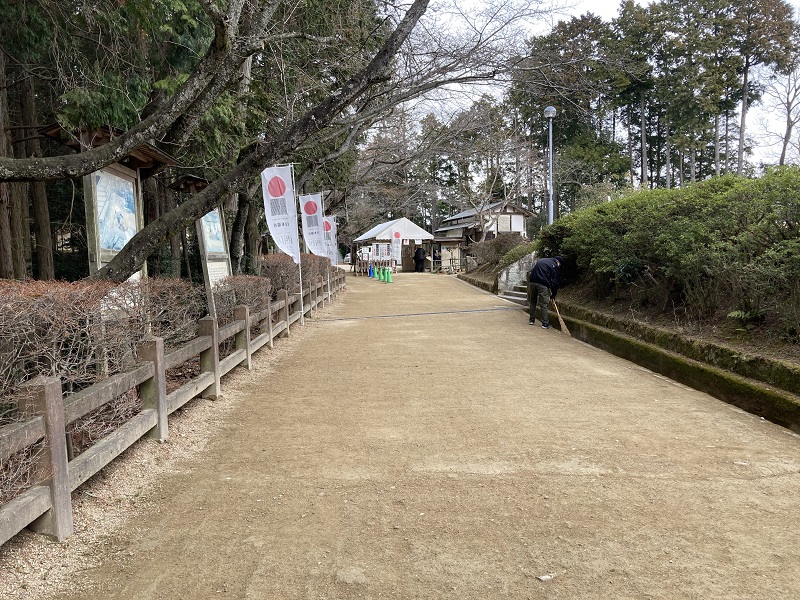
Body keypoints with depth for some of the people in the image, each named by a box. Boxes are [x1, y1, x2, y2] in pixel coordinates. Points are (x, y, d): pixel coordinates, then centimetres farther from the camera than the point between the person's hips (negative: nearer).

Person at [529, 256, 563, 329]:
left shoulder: (541, 260, 24)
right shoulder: (554, 266, 2)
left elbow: (531, 271, 26)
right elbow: (554, 282, -1)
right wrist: (553, 295, 5)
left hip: (533, 282, 6)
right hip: (542, 284, -6)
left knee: (533, 301, 18)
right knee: (543, 304, -2)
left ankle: (532, 320, 24)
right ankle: (545, 323, -1)